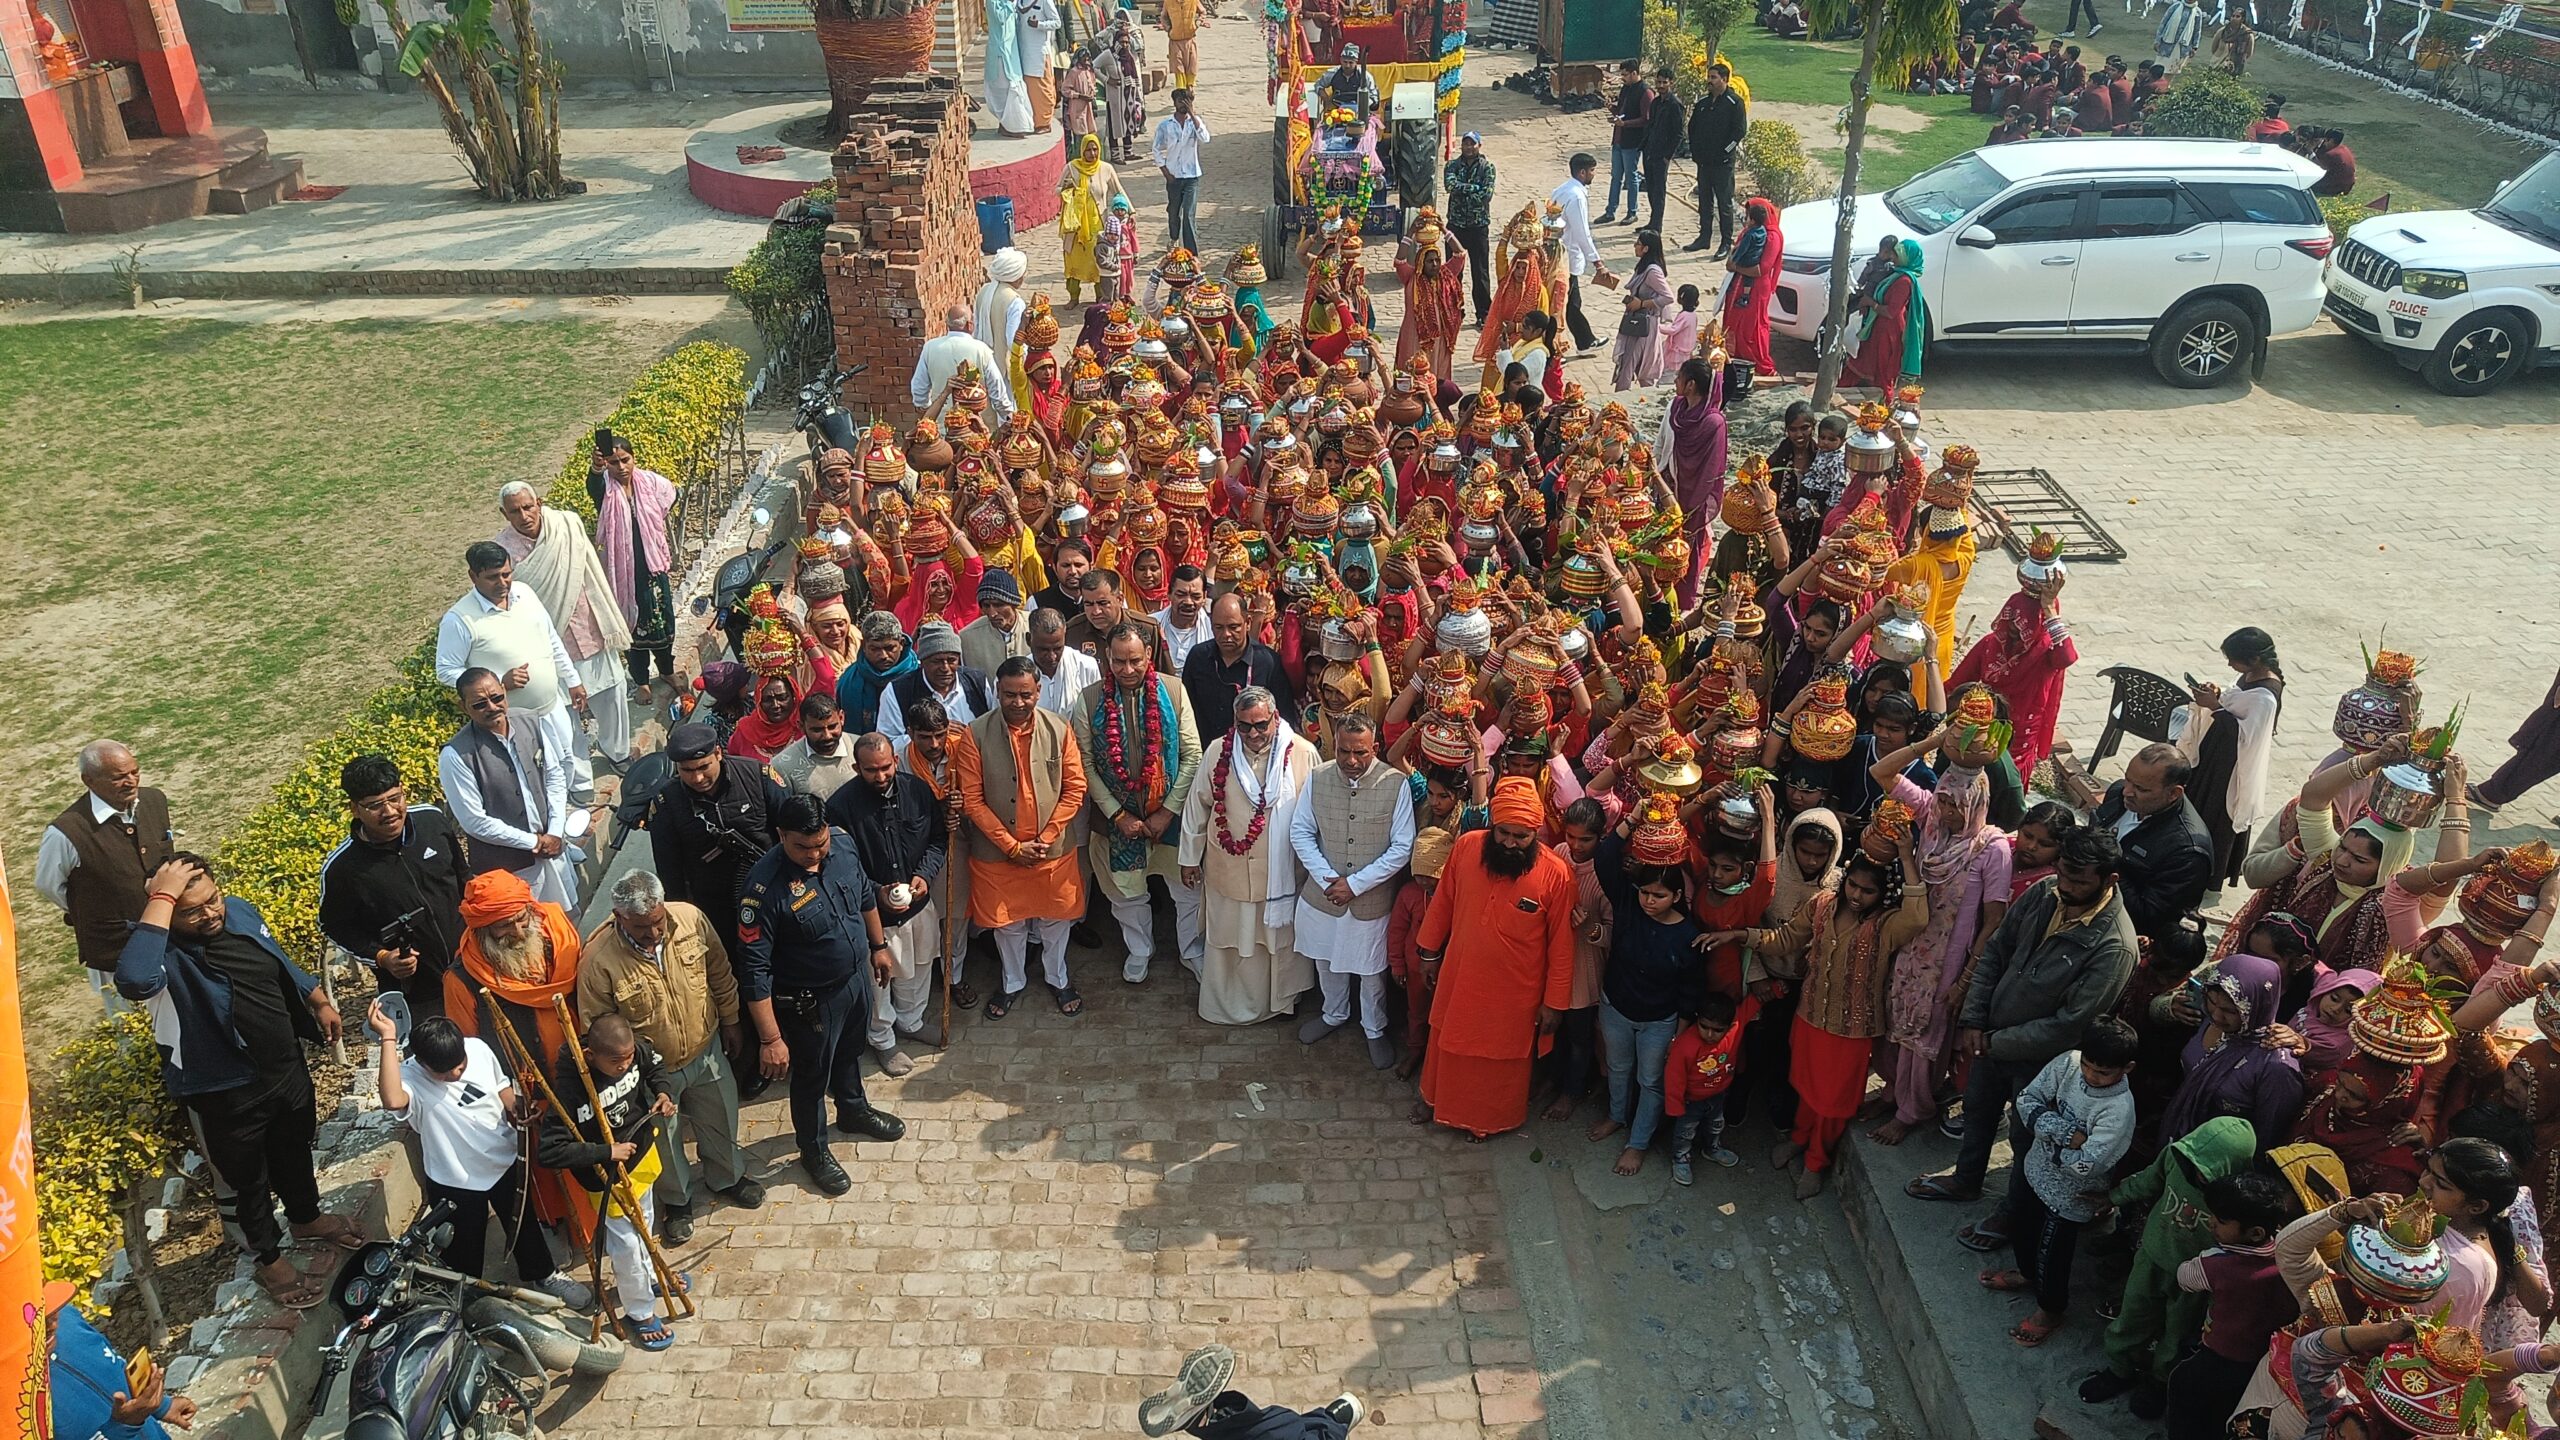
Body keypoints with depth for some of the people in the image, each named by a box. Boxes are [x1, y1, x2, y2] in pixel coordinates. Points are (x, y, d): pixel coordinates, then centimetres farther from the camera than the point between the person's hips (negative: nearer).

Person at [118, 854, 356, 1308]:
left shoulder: (240, 911, -9)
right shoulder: (164, 951, -29)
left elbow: (282, 964, 10)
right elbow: (134, 980, -54)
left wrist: (320, 1002, 17)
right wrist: (161, 899, -49)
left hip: (287, 1068, 6)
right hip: (230, 1093, -6)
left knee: (295, 1152, 30)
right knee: (250, 1180, 18)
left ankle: (307, 1217, 58)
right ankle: (268, 1258, 43)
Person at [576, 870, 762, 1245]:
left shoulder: (691, 918, -23)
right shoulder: (598, 958, -31)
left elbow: (720, 973, -3)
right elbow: (596, 1029, -17)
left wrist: (731, 1020, 8)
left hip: (706, 1051, 3)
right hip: (651, 1071, -3)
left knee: (720, 1120, 26)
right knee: (664, 1140, 21)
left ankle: (727, 1177, 55)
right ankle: (677, 1200, 49)